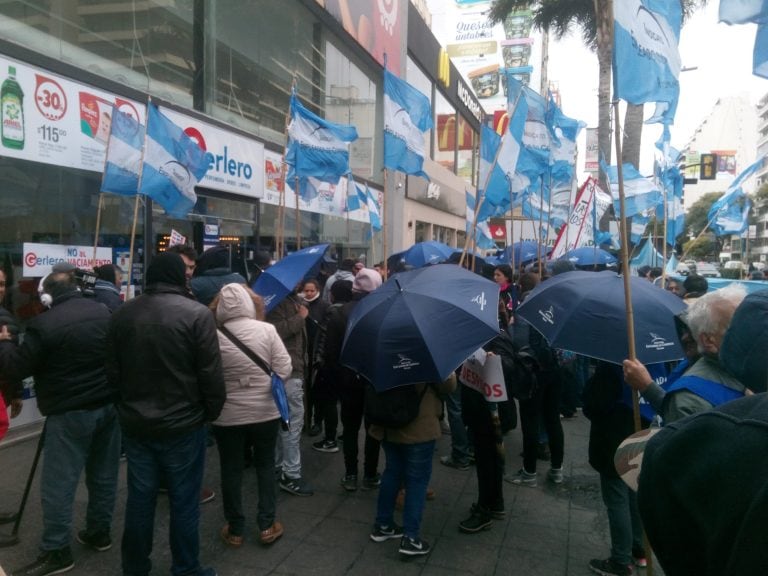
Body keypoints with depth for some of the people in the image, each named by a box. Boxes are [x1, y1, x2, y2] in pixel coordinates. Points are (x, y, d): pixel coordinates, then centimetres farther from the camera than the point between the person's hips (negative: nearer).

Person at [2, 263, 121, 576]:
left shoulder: (43, 324, -16)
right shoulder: (103, 312, 3)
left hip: (70, 413, -6)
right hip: (109, 404, 6)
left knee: (58, 483, 5)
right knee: (103, 475, 16)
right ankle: (99, 533, 31)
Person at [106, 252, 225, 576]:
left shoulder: (122, 314, 1)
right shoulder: (197, 314, -16)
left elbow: (112, 371, 10)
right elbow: (211, 375, -14)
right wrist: (212, 412, 2)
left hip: (135, 423, 5)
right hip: (183, 424, -5)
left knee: (139, 498, 17)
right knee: (184, 501, 8)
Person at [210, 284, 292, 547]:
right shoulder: (267, 330, -11)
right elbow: (284, 370, -9)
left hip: (228, 415, -1)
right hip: (265, 411, 1)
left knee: (231, 470, 14)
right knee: (265, 466, 17)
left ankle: (235, 530, 25)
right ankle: (267, 525, 23)